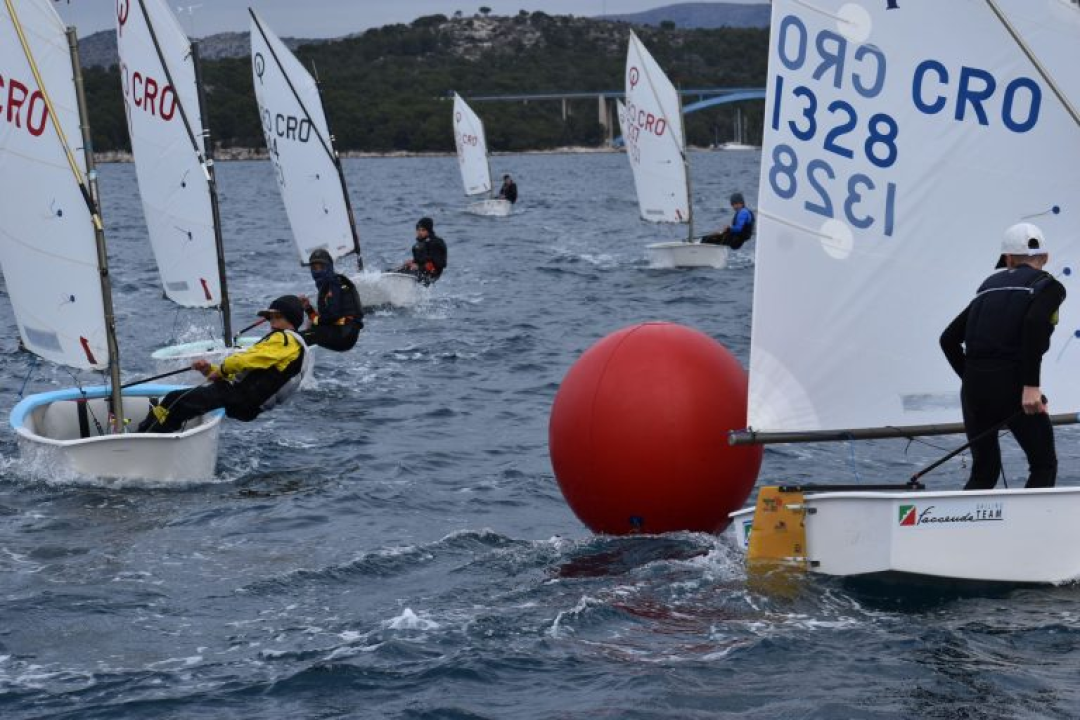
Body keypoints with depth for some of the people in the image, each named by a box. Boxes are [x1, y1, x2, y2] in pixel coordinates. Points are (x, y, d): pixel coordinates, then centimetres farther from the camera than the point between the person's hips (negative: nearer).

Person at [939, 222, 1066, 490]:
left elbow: (949, 339, 18)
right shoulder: (1049, 286, 5)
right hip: (1012, 382, -5)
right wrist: (1031, 385, -18)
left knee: (984, 472, 17)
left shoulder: (990, 285, 21)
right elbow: (1034, 323, -16)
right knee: (1044, 466, 9)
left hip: (972, 386, 5)